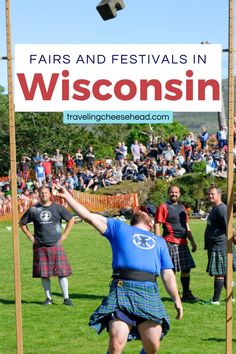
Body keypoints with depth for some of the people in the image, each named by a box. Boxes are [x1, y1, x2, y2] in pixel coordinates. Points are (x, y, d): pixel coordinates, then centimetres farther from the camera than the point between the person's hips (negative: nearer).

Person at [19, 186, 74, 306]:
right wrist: (30, 236, 7)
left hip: (56, 245, -1)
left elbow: (71, 220, 11)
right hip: (40, 247, 1)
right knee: (44, 274, 4)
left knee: (62, 272, -3)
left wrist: (64, 235, 4)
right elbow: (22, 223, 15)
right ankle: (48, 298, 15)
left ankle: (66, 298, 4)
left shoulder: (58, 208, 2)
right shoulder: (33, 210, 3)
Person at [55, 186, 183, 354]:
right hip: (122, 288, -3)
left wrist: (177, 299, 14)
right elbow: (88, 216, 22)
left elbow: (168, 273, 24)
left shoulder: (159, 241, 32)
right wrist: (67, 197, 17)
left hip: (150, 292, 3)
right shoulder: (119, 227, 26)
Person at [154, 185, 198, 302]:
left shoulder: (182, 208, 18)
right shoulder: (163, 207, -3)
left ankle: (186, 294, 17)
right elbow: (157, 225, -8)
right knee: (171, 270, -5)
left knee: (186, 268, 7)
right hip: (170, 242, -7)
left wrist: (192, 241, 20)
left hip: (182, 243, 7)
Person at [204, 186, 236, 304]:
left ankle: (215, 299, -4)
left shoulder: (222, 209, -15)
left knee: (219, 273, -6)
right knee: (223, 273, 14)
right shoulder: (215, 209, 18)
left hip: (219, 246, -11)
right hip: (214, 246, 11)